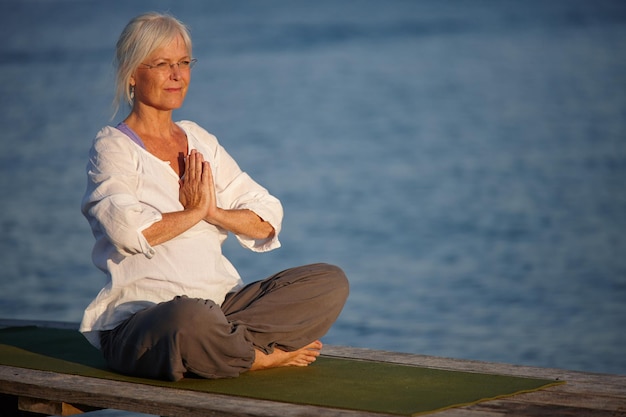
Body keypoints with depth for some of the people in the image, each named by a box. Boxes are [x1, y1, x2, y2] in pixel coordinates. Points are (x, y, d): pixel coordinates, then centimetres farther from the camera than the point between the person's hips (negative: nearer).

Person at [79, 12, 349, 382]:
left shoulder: (201, 142, 19)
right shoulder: (112, 147, 0)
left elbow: (268, 220, 13)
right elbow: (128, 229, -20)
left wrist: (213, 212, -5)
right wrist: (193, 212, -5)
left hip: (221, 302, 7)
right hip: (139, 317, -6)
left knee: (330, 281, -9)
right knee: (192, 319, -42)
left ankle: (220, 347, -20)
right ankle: (266, 357, -12)